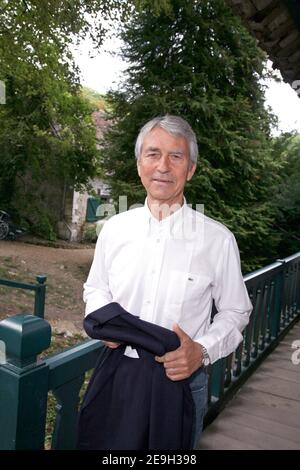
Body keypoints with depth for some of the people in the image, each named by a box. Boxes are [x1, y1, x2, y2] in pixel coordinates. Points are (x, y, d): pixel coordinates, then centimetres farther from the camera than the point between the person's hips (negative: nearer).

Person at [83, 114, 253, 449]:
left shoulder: (218, 239, -11)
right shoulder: (115, 228, -3)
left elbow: (235, 311, -2)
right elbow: (96, 288, 10)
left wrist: (202, 351, -18)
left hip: (183, 382, -2)